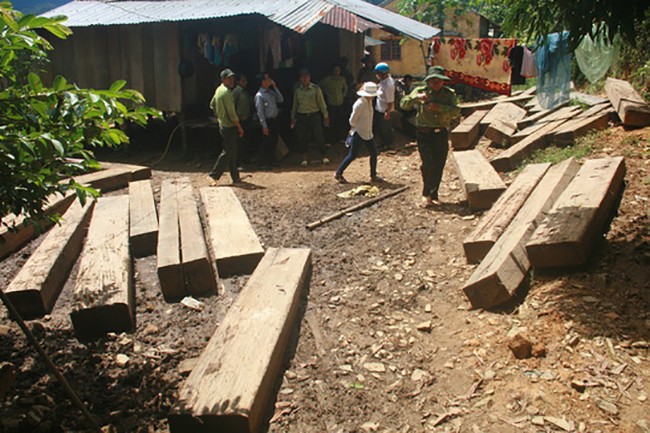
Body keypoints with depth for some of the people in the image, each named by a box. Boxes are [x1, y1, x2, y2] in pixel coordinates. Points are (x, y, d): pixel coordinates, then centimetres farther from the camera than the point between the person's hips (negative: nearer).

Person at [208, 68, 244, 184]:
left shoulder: (219, 90, 11)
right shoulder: (226, 92, -18)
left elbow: (212, 105, 21)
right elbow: (231, 112, -20)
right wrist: (240, 127, -14)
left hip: (223, 124, 10)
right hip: (229, 126, -10)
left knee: (232, 152, 13)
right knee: (227, 153, -5)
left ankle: (235, 178, 18)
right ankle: (214, 175, -2)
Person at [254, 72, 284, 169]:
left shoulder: (271, 92, 10)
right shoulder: (259, 95, -14)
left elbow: (280, 100, 5)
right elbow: (260, 112, -16)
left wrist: (275, 87, -1)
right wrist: (264, 126, -18)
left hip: (275, 120, 8)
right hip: (268, 121, -8)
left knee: (273, 142, 16)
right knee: (266, 143, 1)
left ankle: (272, 161, 30)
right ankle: (264, 163, 12)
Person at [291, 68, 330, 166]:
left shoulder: (316, 89, -2)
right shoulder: (297, 90, 7)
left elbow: (321, 103, 1)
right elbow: (294, 105, 14)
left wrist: (325, 116, 0)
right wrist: (293, 118, 14)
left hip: (314, 116, -3)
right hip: (301, 117, 3)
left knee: (319, 136, -3)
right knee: (302, 138, 3)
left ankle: (324, 156, 13)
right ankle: (304, 158, 16)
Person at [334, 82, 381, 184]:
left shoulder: (369, 101, 3)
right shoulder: (359, 104, -23)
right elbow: (352, 120, -17)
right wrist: (353, 130, 0)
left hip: (368, 133, 8)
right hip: (359, 133, -8)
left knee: (374, 153, 10)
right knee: (352, 155, -1)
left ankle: (373, 176, 22)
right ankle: (338, 173, 13)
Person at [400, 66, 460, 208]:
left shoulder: (449, 94, 4)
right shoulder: (420, 91, 1)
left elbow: (456, 111, -9)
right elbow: (404, 104, -6)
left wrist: (440, 107, -24)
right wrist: (416, 97, -23)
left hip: (441, 134, 2)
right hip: (424, 134, -2)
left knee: (438, 167, 7)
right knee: (428, 164, -16)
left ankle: (433, 195, 24)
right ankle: (426, 194, 2)